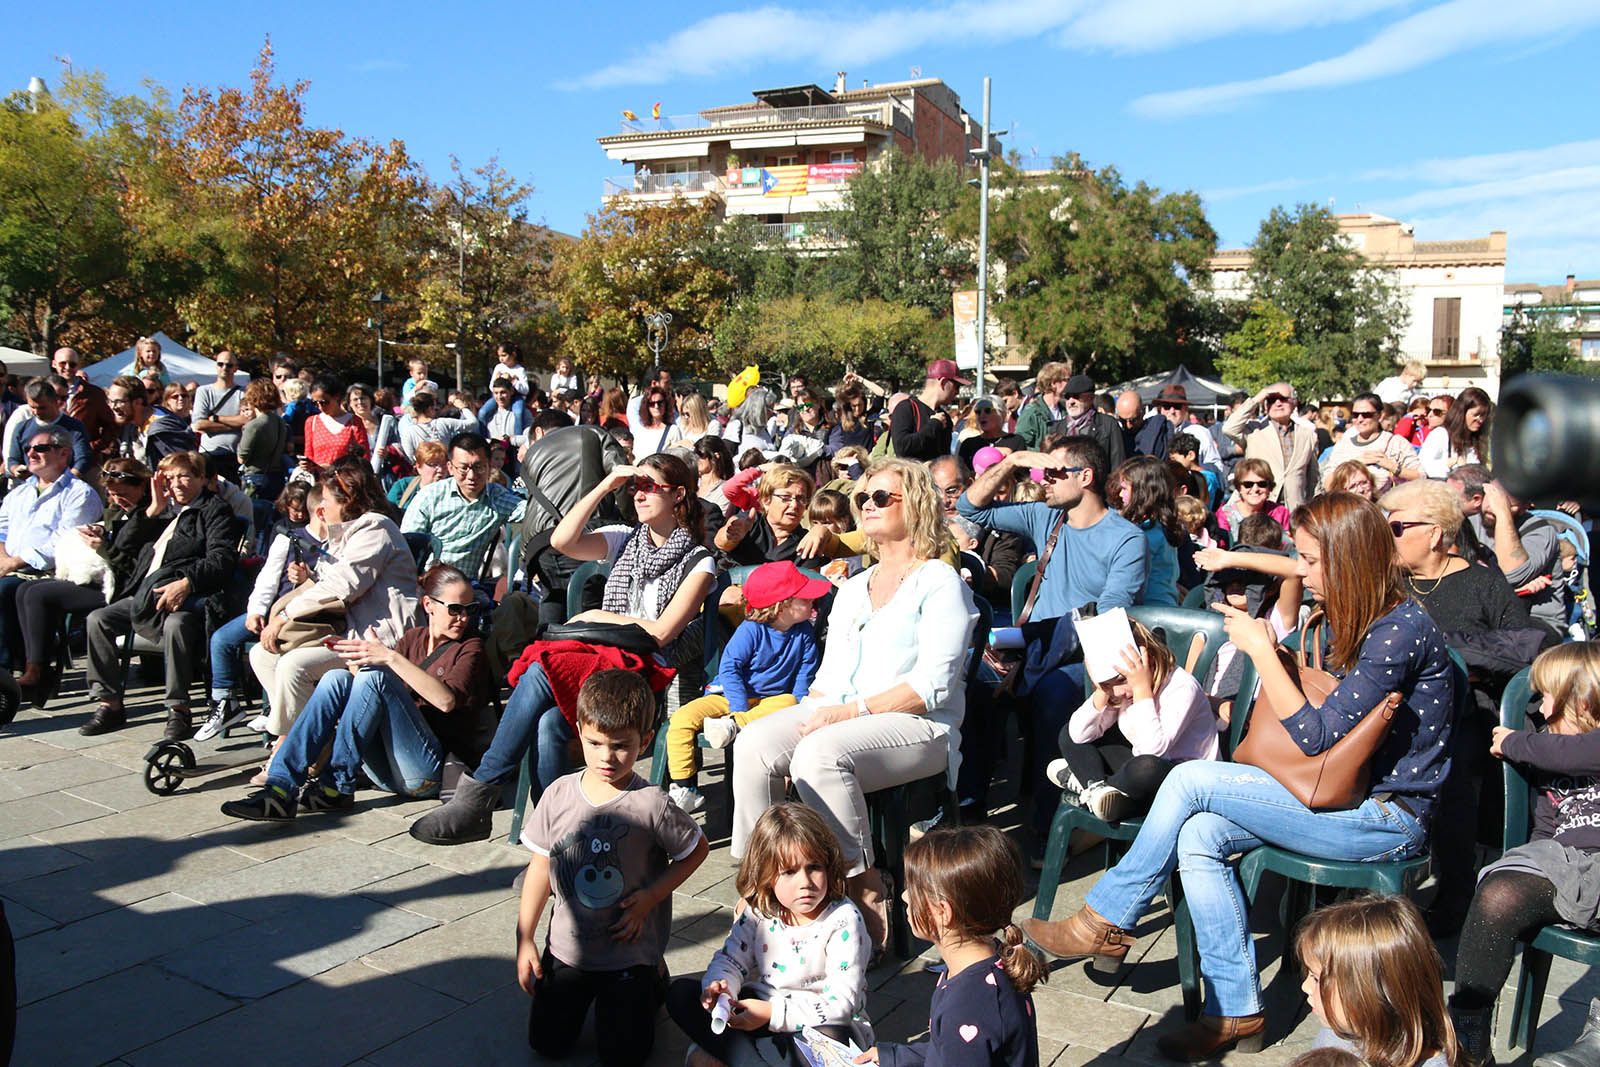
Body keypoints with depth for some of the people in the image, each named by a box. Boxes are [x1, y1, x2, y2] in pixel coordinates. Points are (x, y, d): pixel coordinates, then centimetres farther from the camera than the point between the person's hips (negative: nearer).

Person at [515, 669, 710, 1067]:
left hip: (630, 952, -3)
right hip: (567, 947, 3)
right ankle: (586, 992, 38)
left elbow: (696, 850, -5)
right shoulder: (559, 795, -10)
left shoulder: (651, 805, -20)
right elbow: (540, 868, 0)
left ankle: (654, 980, 30)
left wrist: (650, 897, -15)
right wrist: (525, 941, 1)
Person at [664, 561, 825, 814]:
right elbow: (730, 668, -17)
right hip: (729, 696, -2)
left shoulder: (804, 632, 0)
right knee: (681, 719, -23)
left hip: (772, 699, 3)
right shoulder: (751, 630, -14)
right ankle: (682, 790, -15)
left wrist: (797, 706, -12)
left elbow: (805, 674, 5)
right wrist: (741, 709, -27)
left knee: (788, 703, -33)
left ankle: (732, 725, -40)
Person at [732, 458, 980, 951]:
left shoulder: (940, 581, 0)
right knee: (753, 744, -21)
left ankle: (865, 886, -19)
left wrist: (854, 711, -18)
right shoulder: (851, 589, 24)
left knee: (818, 754, -35)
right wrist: (813, 711, 0)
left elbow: (932, 685, -12)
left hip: (918, 726, -6)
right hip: (837, 715, 7)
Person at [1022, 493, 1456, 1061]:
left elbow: (1315, 735, -22)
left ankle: (1104, 922, -2)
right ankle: (1236, 1010, -7)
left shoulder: (1403, 629, -20)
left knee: (1191, 779, -18)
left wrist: (1261, 649, -18)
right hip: (1352, 798, 9)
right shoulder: (1351, 620, 9)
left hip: (1389, 817, -9)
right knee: (1198, 834, -13)